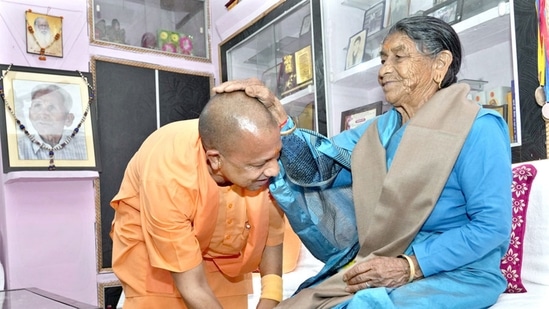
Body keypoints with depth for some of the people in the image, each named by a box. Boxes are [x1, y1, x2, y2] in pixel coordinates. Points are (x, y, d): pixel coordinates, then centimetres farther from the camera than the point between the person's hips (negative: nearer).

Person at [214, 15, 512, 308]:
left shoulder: (477, 130, -9)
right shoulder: (379, 129, 12)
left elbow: (492, 225, -15)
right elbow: (316, 165, -1)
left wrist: (409, 267, -20)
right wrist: (274, 113, -15)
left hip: (456, 274, -5)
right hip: (378, 269, 6)